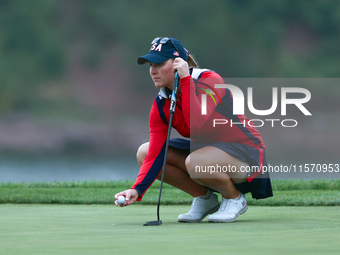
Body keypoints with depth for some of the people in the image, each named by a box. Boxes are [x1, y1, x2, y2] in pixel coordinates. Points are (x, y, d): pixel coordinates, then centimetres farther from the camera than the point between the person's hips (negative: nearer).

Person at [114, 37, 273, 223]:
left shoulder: (209, 81, -22)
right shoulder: (160, 106, -5)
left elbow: (198, 125, -39)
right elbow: (155, 155, -11)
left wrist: (186, 79, -35)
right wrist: (137, 190, -27)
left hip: (245, 152, -7)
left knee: (194, 162, -37)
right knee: (144, 153, -4)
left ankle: (234, 198, -6)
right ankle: (205, 198, 6)